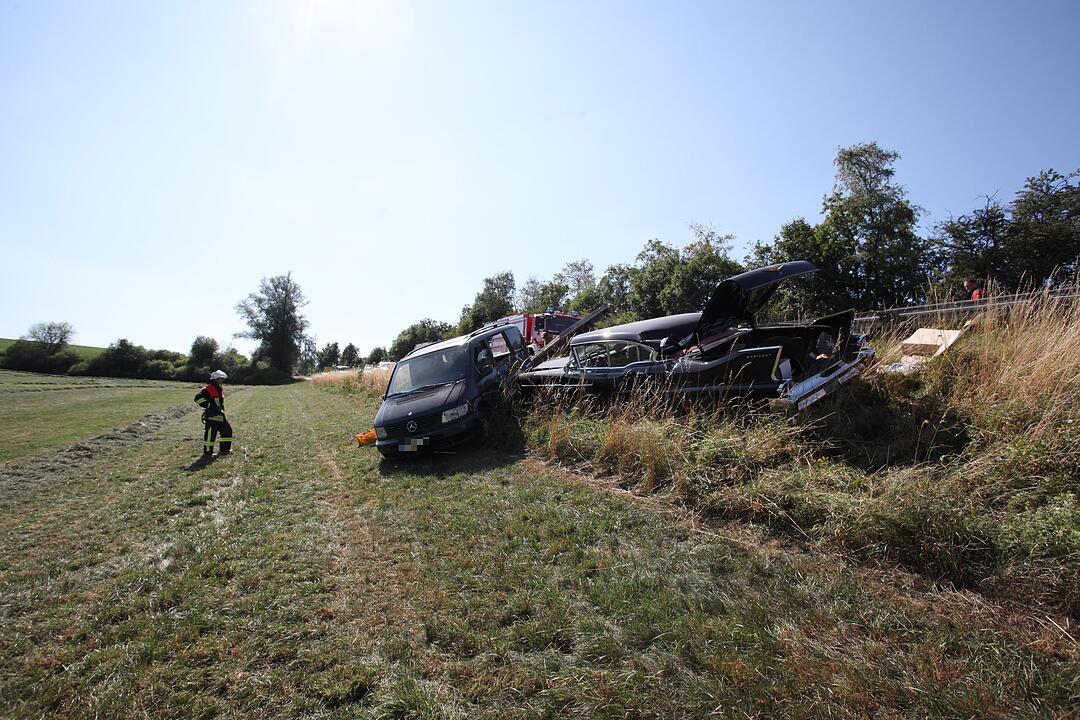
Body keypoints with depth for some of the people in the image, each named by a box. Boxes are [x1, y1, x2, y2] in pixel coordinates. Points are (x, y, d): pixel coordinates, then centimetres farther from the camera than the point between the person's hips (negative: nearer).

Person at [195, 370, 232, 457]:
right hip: (211, 416, -9)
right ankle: (207, 453, -1)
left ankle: (224, 450, 20)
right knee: (210, 433, -9)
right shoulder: (208, 389, -12)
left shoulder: (220, 390, 17)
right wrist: (209, 406, -20)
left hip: (220, 416, 9)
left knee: (227, 430, 11)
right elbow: (198, 398, -20)